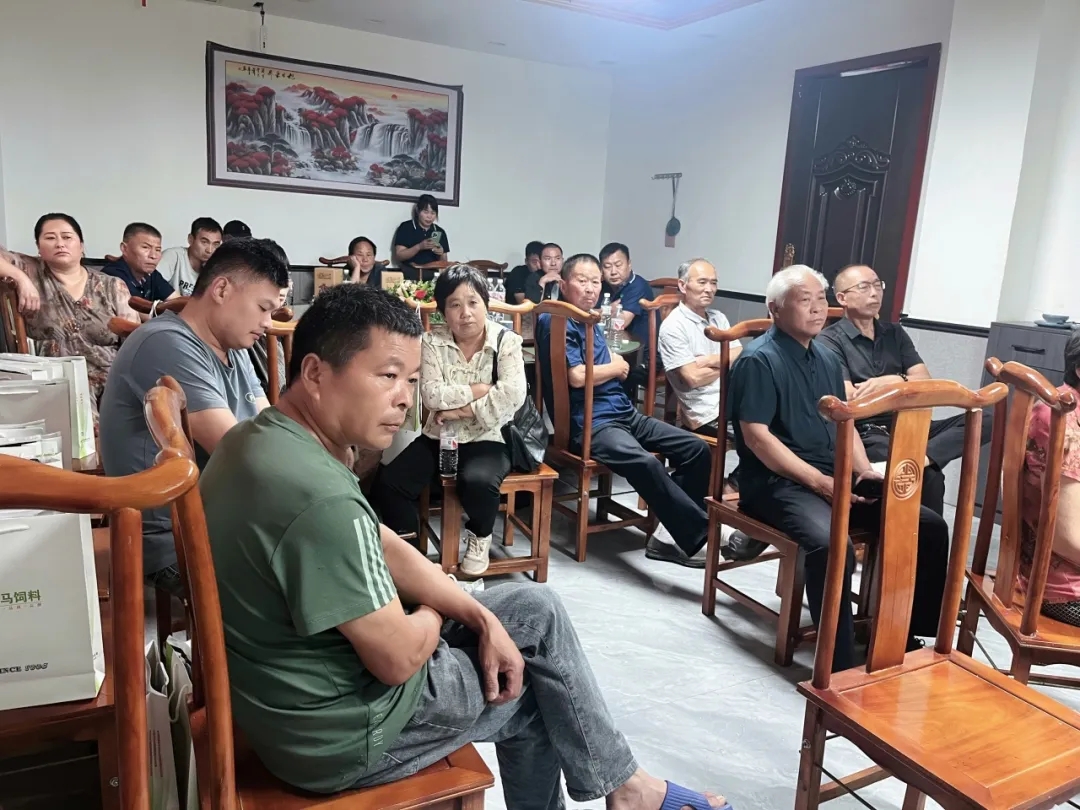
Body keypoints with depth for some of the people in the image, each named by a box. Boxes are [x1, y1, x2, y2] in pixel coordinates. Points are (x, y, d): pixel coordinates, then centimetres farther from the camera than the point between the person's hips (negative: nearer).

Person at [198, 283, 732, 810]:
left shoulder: (264, 438, -1)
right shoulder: (316, 497, -33)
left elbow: (381, 547, 5)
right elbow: (398, 658, -26)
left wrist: (483, 620, -1)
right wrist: (434, 615, -3)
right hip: (342, 730, -8)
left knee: (531, 605, 12)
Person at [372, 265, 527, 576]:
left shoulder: (506, 341, -6)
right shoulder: (432, 341, -1)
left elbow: (513, 395, -20)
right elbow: (431, 395, -12)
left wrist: (460, 409, -18)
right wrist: (478, 390, -15)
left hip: (487, 440, -3)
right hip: (439, 437, 3)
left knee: (478, 481, -34)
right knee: (388, 483, -16)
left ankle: (480, 536, 1)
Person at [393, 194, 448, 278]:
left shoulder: (440, 232, 14)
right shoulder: (406, 227, 4)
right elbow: (398, 256, -4)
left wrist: (441, 255, -7)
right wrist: (419, 247, -16)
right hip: (411, 272, -3)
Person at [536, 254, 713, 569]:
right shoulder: (555, 321, -6)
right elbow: (578, 376, -17)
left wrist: (615, 366, -2)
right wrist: (615, 368, 0)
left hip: (625, 413, 9)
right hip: (589, 423, -9)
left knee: (697, 449, -3)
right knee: (645, 463, -36)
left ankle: (669, 535, -5)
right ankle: (700, 535, -26)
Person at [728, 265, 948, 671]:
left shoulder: (827, 358, 16)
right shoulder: (759, 360, -10)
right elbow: (757, 437, -17)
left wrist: (866, 473, 3)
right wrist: (818, 481, -20)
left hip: (836, 477, 8)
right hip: (779, 482, -8)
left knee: (929, 526, -3)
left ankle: (909, 635, 10)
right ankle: (839, 667, -22)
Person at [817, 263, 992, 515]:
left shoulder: (894, 333, 19)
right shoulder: (830, 340, -1)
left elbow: (925, 381, 9)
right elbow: (850, 399, -12)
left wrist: (892, 381, -12)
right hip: (866, 433, -7)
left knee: (987, 418, -17)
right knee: (929, 476, -35)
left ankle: (920, 456, -38)